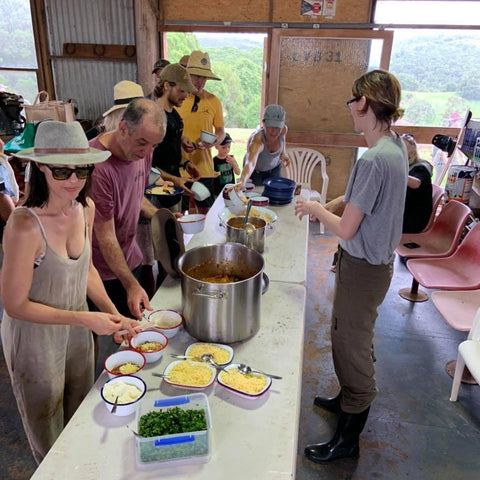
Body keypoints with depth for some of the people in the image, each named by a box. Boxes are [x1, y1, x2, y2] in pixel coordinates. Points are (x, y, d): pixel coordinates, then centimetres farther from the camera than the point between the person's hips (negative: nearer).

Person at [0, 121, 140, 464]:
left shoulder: (85, 208, -12)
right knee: (51, 442, 22)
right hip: (35, 337, -6)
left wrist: (114, 314, -6)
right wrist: (85, 319, -23)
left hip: (77, 329, 6)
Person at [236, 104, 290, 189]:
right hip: (255, 171, -4)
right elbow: (250, 163, -60)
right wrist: (242, 182, -77)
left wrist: (284, 153, -10)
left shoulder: (283, 130, -25)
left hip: (275, 168, 4)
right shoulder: (257, 140, -42)